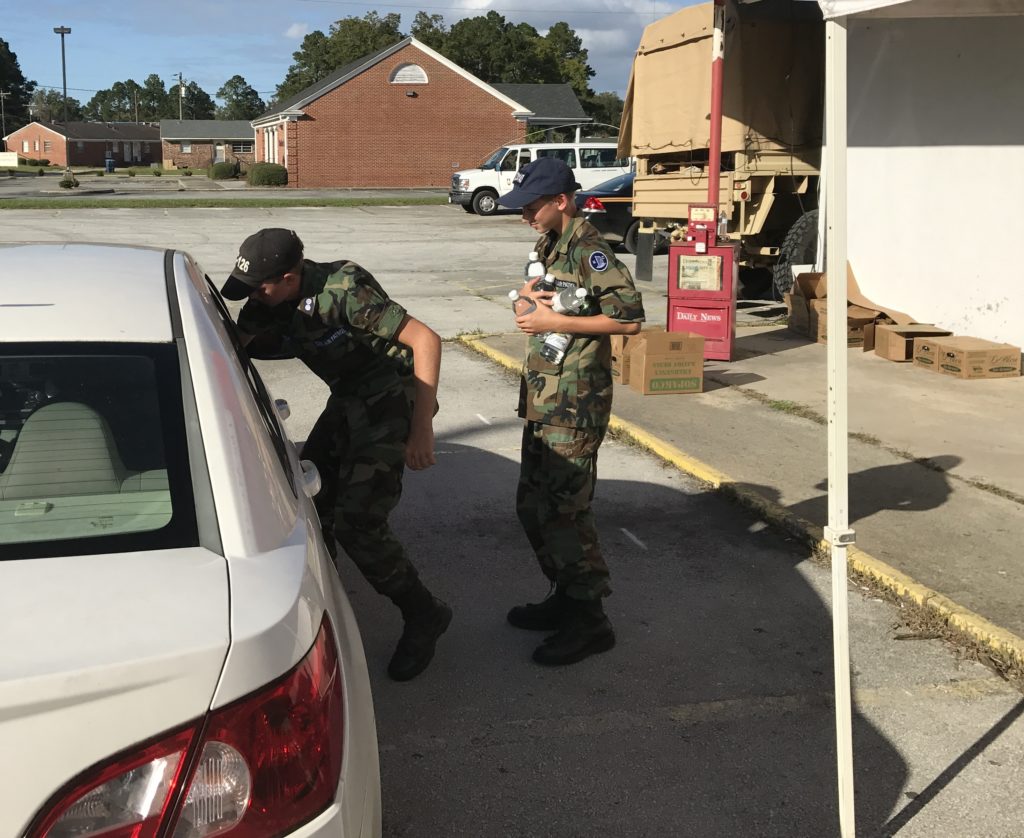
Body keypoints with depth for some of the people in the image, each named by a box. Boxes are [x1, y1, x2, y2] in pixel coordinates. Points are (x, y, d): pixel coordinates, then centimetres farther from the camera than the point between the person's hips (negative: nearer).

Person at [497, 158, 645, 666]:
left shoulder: (587, 249, -16)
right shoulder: (551, 245, 13)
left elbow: (630, 317, -21)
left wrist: (555, 322, -19)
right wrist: (529, 293, 4)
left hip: (574, 401, -10)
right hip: (543, 396, 10)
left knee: (564, 508, -7)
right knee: (532, 505, 15)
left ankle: (589, 621, 3)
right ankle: (566, 598, 28)